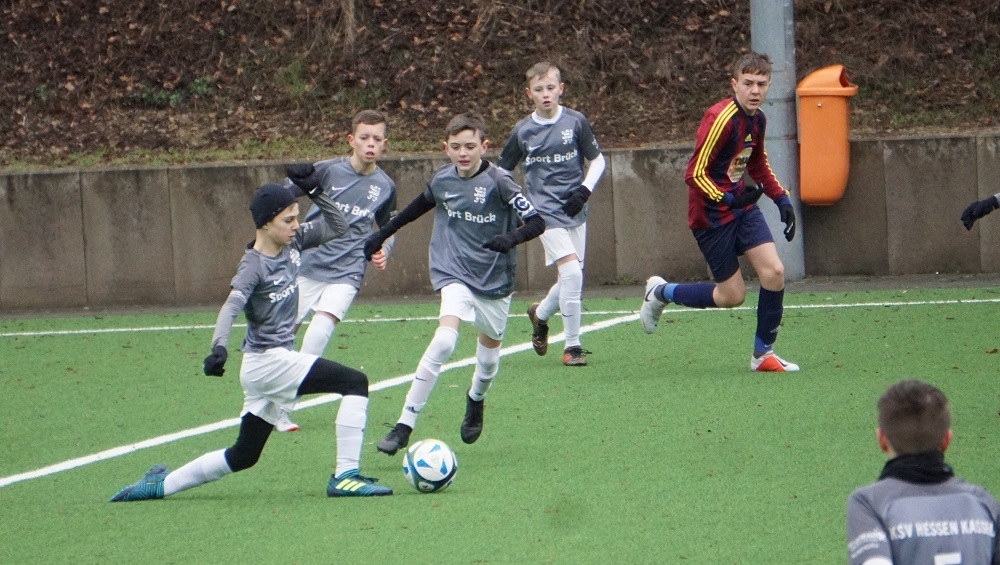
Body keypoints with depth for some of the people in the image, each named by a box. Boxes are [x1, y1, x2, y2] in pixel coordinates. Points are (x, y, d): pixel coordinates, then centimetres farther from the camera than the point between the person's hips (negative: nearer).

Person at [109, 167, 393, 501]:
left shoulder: (293, 243, 6)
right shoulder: (253, 265, -16)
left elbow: (338, 228, 14)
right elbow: (232, 307, -30)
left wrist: (315, 192, 0)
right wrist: (219, 347, -47)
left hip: (277, 360, 9)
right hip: (268, 361, -9)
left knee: (243, 456, 15)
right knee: (355, 383, -17)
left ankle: (160, 485, 21)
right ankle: (345, 476, -18)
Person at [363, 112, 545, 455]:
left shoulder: (498, 182, -13)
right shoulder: (441, 180, -2)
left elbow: (536, 222, -15)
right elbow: (421, 204, 21)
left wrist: (510, 238, -36)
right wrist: (382, 234, 26)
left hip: (493, 279, 0)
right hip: (454, 273, 0)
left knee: (490, 345, 14)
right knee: (444, 340, -23)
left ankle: (476, 399, 52)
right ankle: (404, 427, -24)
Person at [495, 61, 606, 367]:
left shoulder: (575, 122, 0)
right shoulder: (522, 132, -1)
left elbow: (597, 160, 8)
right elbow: (500, 171, 10)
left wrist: (584, 190, -7)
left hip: (574, 211, 3)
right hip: (545, 212, -3)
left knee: (571, 279, 5)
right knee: (571, 272, -18)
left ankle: (540, 314, 37)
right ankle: (572, 346, -8)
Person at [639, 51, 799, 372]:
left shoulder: (757, 119, 4)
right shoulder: (721, 118, -22)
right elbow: (695, 173, -23)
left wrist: (781, 199, 14)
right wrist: (726, 199, -36)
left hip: (743, 207, 7)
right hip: (711, 215, -7)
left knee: (774, 272, -9)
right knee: (733, 295, -1)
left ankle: (763, 354, 5)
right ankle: (661, 292, 23)